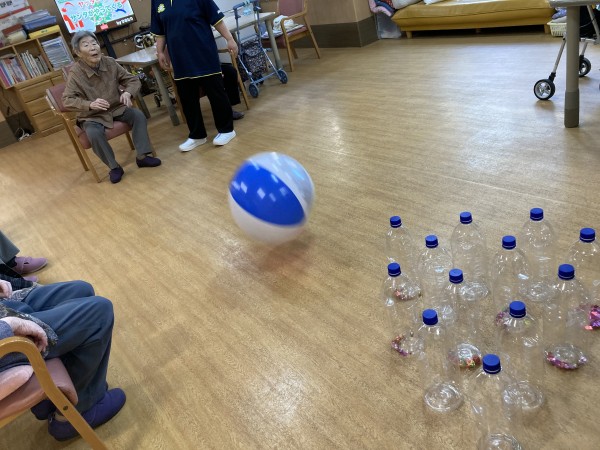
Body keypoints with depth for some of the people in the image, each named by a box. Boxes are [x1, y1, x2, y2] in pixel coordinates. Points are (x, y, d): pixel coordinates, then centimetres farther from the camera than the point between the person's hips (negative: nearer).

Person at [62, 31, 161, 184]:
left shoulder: (110, 63, -7)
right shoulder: (75, 72, -16)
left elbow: (133, 80, -1)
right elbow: (67, 100, -20)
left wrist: (127, 92, -25)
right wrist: (90, 104, -37)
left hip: (117, 108, 4)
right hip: (92, 116, -3)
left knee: (138, 115, -21)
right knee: (94, 134, -33)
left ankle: (142, 156, -11)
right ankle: (114, 167, -13)